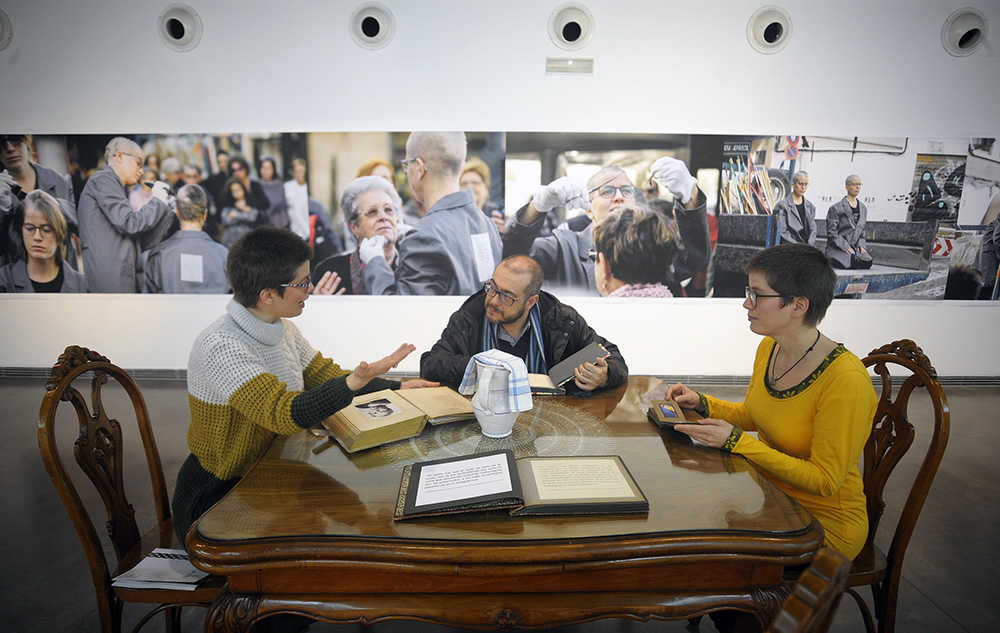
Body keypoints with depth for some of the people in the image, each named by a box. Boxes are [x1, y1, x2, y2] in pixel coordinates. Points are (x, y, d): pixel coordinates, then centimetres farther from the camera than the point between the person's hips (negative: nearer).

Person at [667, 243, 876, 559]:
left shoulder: (846, 381, -27)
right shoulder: (769, 348, -3)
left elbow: (824, 480, -22)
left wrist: (736, 441, -26)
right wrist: (702, 404, -3)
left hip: (825, 522, -7)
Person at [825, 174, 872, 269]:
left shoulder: (863, 208, 16)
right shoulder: (836, 209, -5)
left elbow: (862, 231, 23)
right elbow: (831, 233, -9)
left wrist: (861, 245, 5)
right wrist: (846, 247, -14)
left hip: (855, 247, 5)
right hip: (837, 248, -5)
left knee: (867, 261, -26)